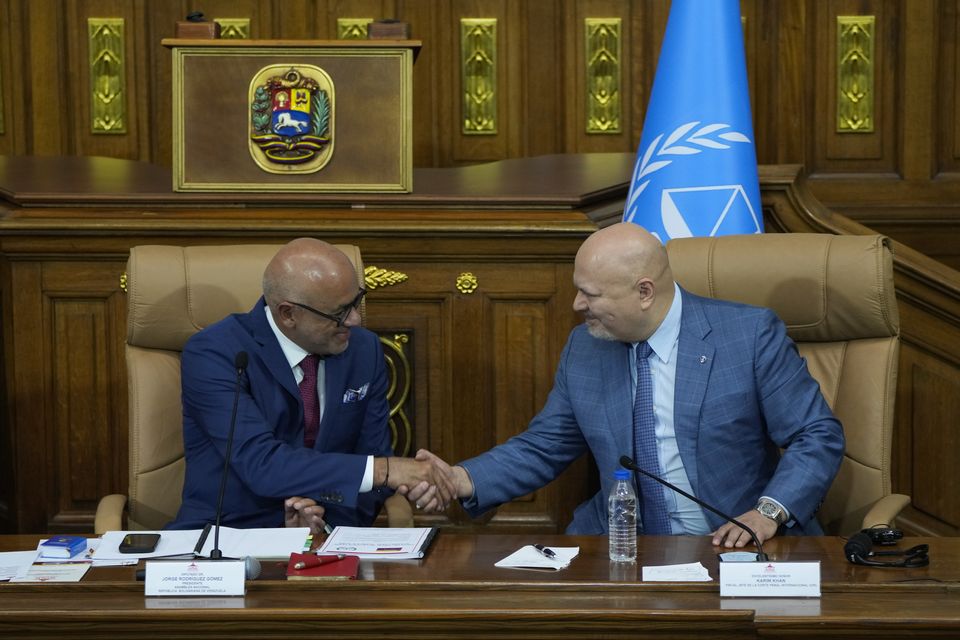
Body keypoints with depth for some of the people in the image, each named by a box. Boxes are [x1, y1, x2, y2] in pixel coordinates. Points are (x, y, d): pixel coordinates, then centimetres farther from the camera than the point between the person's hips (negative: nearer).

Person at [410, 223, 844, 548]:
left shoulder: (751, 334, -6)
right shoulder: (583, 349, 8)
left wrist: (769, 513, -19)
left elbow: (820, 437, -4)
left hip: (739, 547, -3)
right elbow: (541, 449, 15)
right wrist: (462, 480, -3)